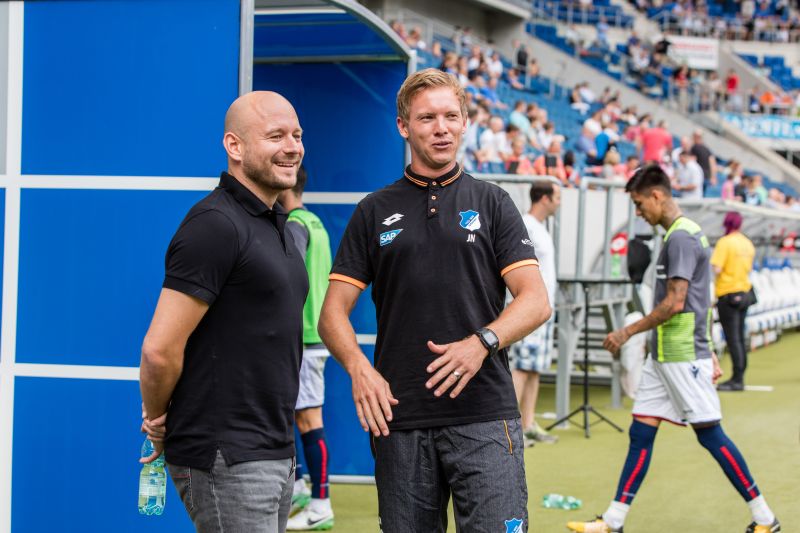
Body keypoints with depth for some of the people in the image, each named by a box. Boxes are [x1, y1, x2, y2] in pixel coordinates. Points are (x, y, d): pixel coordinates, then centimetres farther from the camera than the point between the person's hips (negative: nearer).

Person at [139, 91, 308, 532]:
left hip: (275, 453, 9)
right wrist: (159, 421, -4)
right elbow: (160, 349, -20)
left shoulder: (276, 225, 15)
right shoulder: (216, 225, -16)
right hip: (225, 459, -9)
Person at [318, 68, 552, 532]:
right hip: (399, 419, 2)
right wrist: (359, 367, -12)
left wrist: (482, 342, -17)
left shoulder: (492, 203, 9)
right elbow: (334, 312, 8)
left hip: (484, 414, -1)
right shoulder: (375, 212, 11)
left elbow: (536, 301, 1)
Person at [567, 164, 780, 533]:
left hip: (683, 357, -10)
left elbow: (675, 303, -22)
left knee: (710, 434, -3)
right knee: (640, 433, 7)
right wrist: (710, 355, 22)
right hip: (664, 355, 10)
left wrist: (628, 332, -15)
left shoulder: (681, 237, -15)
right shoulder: (686, 234, 16)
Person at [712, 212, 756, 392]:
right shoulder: (748, 244, 9)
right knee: (740, 337, 14)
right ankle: (740, 376, 18)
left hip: (728, 294, -7)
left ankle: (737, 379, -8)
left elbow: (717, 269, -20)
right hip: (744, 293, 8)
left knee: (732, 338, -7)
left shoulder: (725, 242, -13)